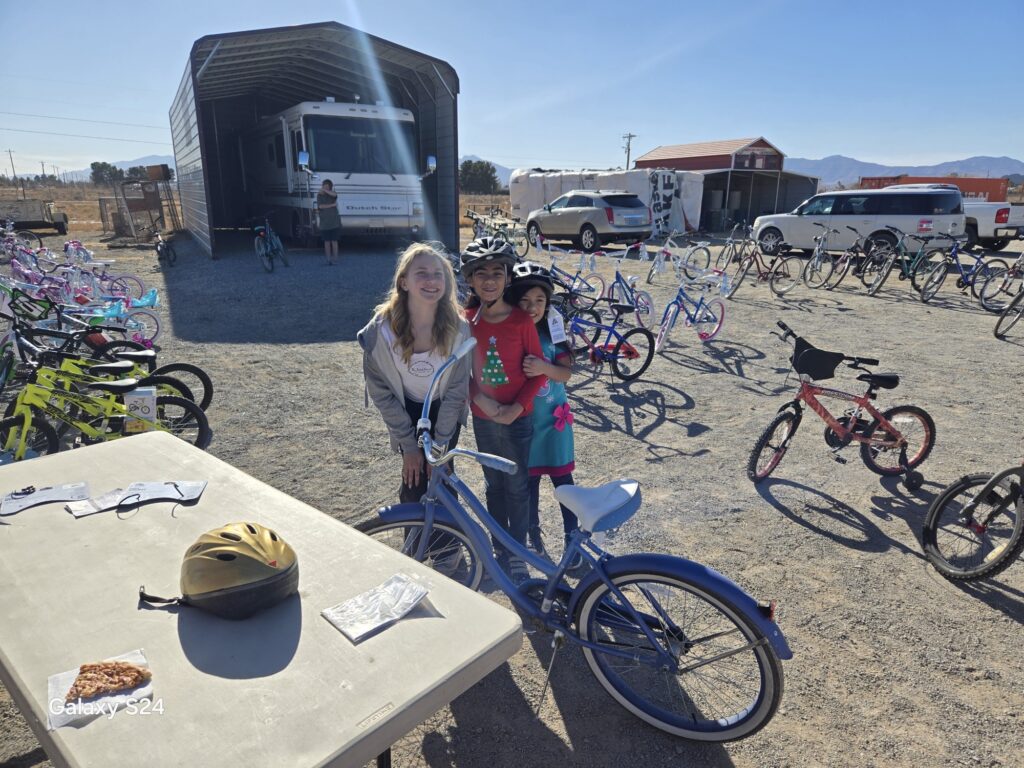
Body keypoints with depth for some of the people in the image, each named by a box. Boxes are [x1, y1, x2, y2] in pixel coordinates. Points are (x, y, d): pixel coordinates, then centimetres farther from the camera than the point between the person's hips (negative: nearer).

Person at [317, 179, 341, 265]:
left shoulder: (332, 194, 4)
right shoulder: (319, 195, 6)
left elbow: (334, 194, -22)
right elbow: (320, 206, -9)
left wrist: (324, 190, -23)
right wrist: (332, 205, -11)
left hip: (334, 222, -1)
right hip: (324, 222, 1)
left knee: (334, 241, 0)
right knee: (327, 241, 4)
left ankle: (335, 259, 7)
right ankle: (328, 259, 10)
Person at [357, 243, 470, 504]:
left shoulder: (458, 329, -26)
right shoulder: (381, 329, -26)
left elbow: (456, 390, -14)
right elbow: (380, 391, -14)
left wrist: (440, 445, -12)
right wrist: (408, 444, -11)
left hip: (445, 412, 0)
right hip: (407, 412, 0)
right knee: (415, 481, -1)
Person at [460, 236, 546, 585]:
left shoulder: (521, 320, -12)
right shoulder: (466, 321, -4)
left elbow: (538, 371, -8)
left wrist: (516, 407, -17)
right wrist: (481, 399, -15)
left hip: (517, 417, -3)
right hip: (482, 417, 3)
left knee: (517, 487, 8)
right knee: (494, 484, 17)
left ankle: (517, 556, 24)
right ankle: (500, 548, 34)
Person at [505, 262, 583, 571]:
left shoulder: (552, 330, -9)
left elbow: (566, 372, -10)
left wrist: (545, 368, -31)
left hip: (553, 418, 0)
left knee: (562, 478, 8)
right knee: (529, 478, 14)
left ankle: (573, 538, 22)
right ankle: (533, 532, 36)